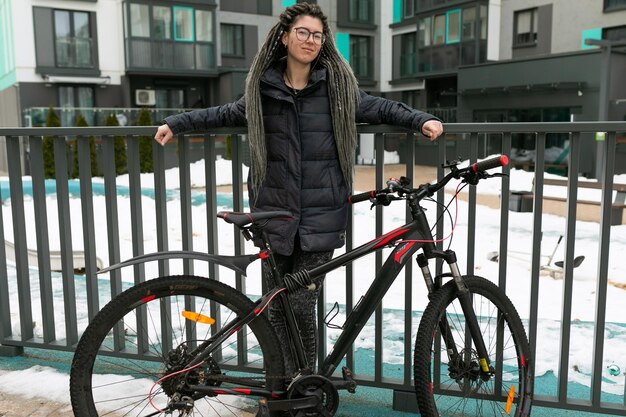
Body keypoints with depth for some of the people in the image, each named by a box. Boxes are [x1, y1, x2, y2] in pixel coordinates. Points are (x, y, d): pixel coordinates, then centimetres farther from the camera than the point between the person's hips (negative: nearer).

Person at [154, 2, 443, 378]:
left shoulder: (339, 87, 4)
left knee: (302, 308, -3)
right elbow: (226, 114, 21)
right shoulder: (264, 89, 8)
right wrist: (176, 124, 20)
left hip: (320, 219, -2)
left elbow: (379, 108, 11)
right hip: (276, 215, 2)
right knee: (277, 308, 7)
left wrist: (422, 120, -3)